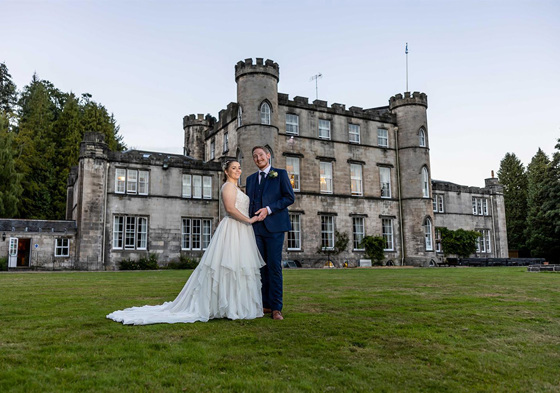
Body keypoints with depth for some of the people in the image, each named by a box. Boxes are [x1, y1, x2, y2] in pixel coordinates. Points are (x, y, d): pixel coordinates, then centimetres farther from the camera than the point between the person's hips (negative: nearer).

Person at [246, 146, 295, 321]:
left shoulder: (280, 174, 6)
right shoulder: (250, 179, 20)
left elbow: (289, 197, -3)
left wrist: (268, 209, -12)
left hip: (274, 227, -5)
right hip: (256, 228, 5)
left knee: (274, 266, -7)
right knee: (261, 267, 6)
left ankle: (276, 307, -3)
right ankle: (265, 304, 13)